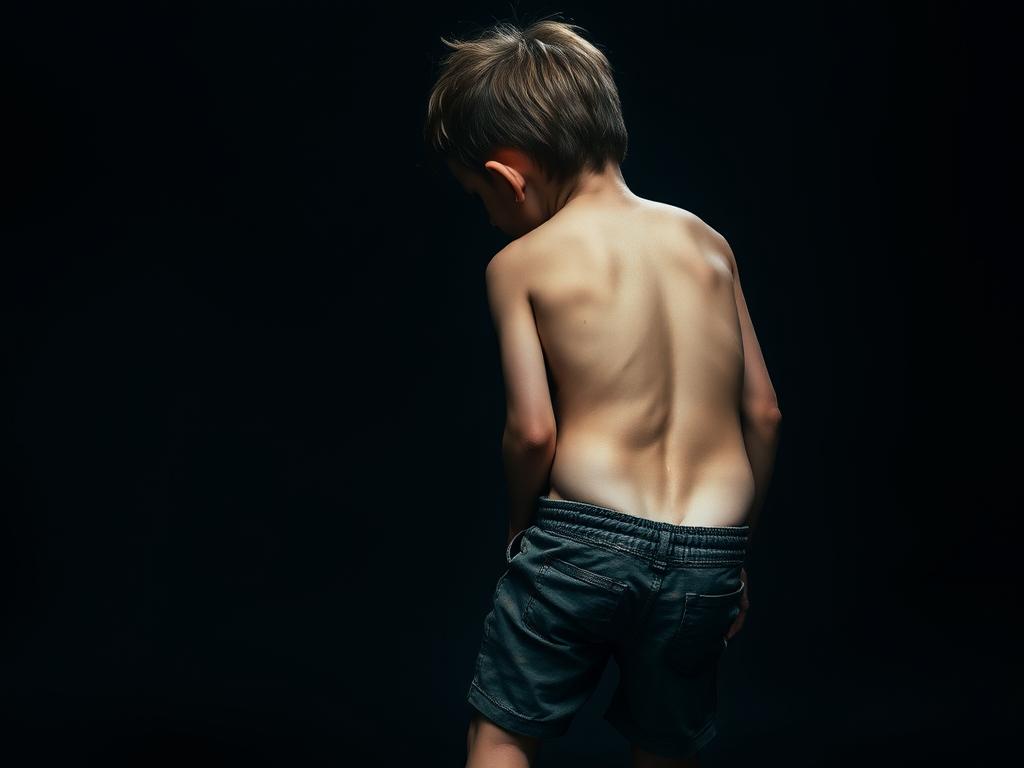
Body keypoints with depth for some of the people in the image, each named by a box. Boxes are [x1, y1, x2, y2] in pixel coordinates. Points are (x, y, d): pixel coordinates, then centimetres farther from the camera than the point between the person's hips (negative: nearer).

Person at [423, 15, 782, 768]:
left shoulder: (521, 263, -2)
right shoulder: (706, 240, 9)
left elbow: (533, 430, -9)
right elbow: (764, 411, 9)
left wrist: (520, 523, 11)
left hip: (586, 537, -4)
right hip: (710, 551, 4)